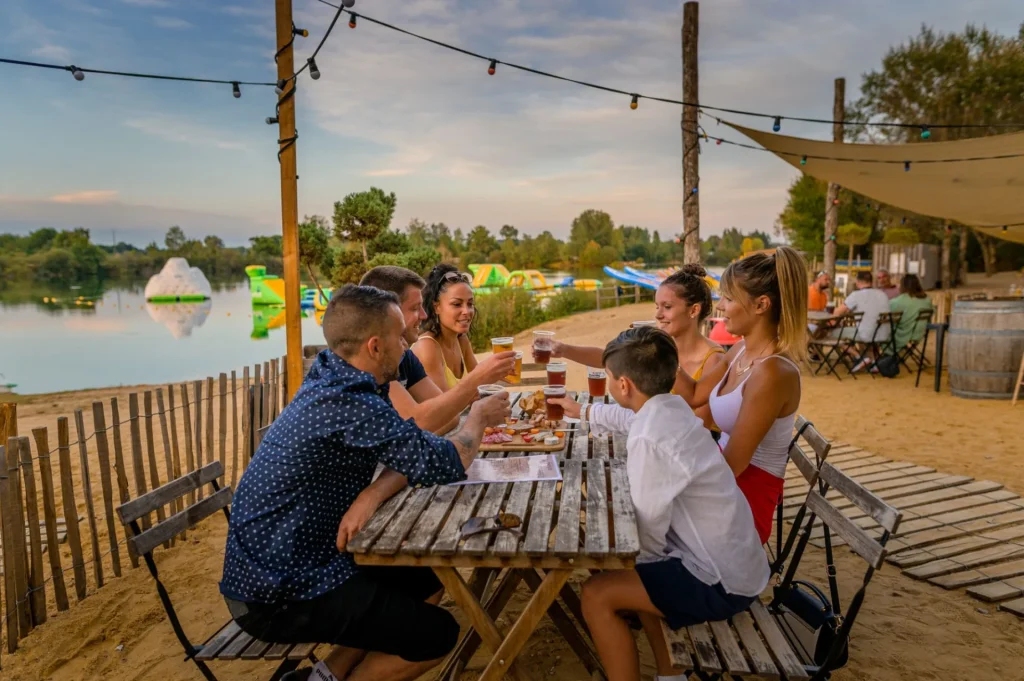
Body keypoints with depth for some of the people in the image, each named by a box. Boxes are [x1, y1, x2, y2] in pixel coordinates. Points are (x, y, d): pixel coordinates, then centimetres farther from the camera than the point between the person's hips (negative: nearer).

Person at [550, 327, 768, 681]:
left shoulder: (649, 440, -28)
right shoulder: (670, 408, 1)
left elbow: (647, 535, -22)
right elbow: (628, 417, 26)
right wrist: (582, 411, 40)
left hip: (721, 580, -9)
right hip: (733, 559, 9)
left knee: (597, 594, -7)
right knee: (628, 566, 25)